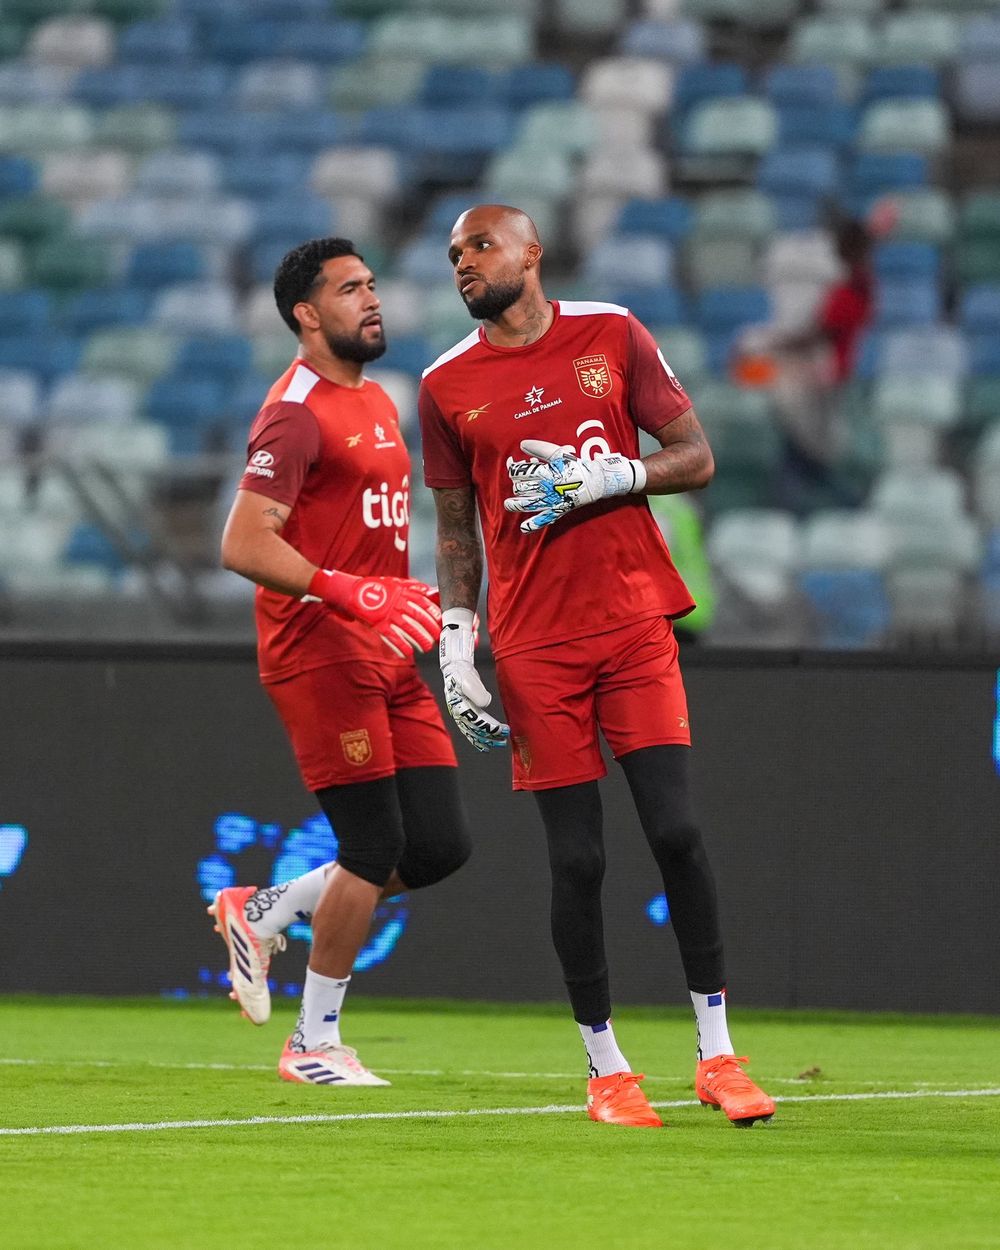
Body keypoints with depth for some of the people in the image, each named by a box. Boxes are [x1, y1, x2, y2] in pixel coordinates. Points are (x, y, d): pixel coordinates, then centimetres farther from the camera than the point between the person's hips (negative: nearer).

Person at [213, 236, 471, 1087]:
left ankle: (262, 914, 18)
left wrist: (413, 602, 21)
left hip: (385, 657, 9)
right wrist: (344, 591, -29)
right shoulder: (298, 413, -12)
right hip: (319, 656, -9)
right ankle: (315, 1046, 4)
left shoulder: (379, 403, 18)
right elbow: (244, 546, -20)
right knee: (375, 849, -8)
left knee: (439, 848, 2)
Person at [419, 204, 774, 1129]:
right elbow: (456, 529, 12)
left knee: (676, 831, -10)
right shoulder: (448, 384, 7)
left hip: (634, 623, 0)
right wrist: (455, 643, 2)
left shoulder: (611, 335, 5)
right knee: (576, 859, -2)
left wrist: (610, 479, -11)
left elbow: (696, 458, 6)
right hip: (533, 645, 0)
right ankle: (605, 1069, 7)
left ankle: (717, 1053, -2)